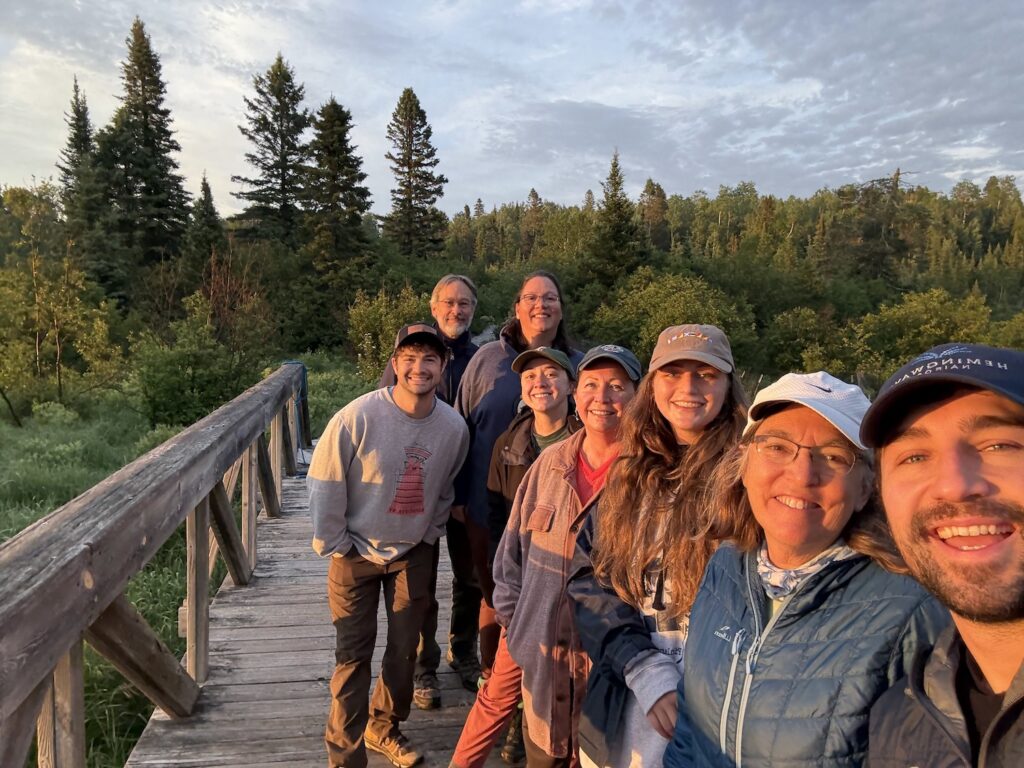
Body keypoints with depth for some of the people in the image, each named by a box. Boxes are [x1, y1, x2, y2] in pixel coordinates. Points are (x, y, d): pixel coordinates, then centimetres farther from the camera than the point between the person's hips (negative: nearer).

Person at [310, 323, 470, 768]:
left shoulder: (454, 427, -11)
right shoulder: (358, 417, -23)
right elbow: (324, 483, -14)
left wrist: (429, 535, 7)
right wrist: (334, 545, -10)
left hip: (413, 555, 3)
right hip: (357, 553, -3)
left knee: (404, 649, 14)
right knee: (353, 655, 5)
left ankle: (384, 728, 39)